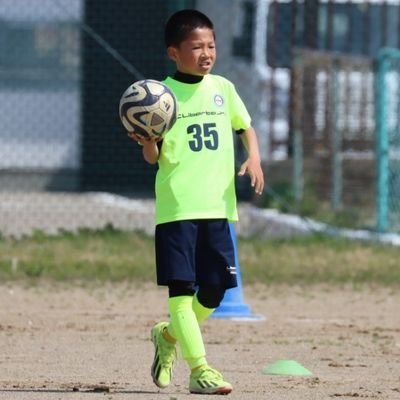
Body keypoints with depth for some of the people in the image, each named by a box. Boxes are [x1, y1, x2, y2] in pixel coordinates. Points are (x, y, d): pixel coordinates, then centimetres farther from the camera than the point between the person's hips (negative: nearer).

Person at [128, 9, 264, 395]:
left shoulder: (222, 88, 10)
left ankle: (168, 335, 32)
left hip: (218, 205, 5)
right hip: (176, 205, -5)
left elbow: (245, 126, 23)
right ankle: (200, 370, -12)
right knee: (181, 287, -9)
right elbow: (154, 157, -3)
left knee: (215, 288, 6)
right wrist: (147, 143, -26)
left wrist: (253, 158, 5)